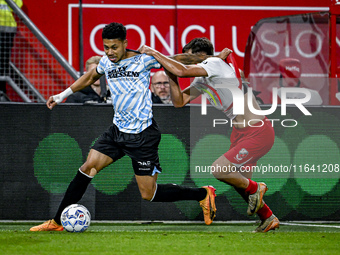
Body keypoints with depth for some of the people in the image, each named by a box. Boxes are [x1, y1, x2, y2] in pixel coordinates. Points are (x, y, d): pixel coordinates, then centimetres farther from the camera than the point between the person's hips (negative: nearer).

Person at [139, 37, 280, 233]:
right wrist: (170, 75, 0)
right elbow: (179, 101, 12)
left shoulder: (216, 63, -17)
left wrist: (154, 53, -18)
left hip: (259, 133, -10)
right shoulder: (201, 81, 11)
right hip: (240, 132, 10)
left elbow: (182, 71, -27)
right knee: (239, 181, 13)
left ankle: (254, 189, 7)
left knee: (218, 169, -17)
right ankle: (269, 219, 29)